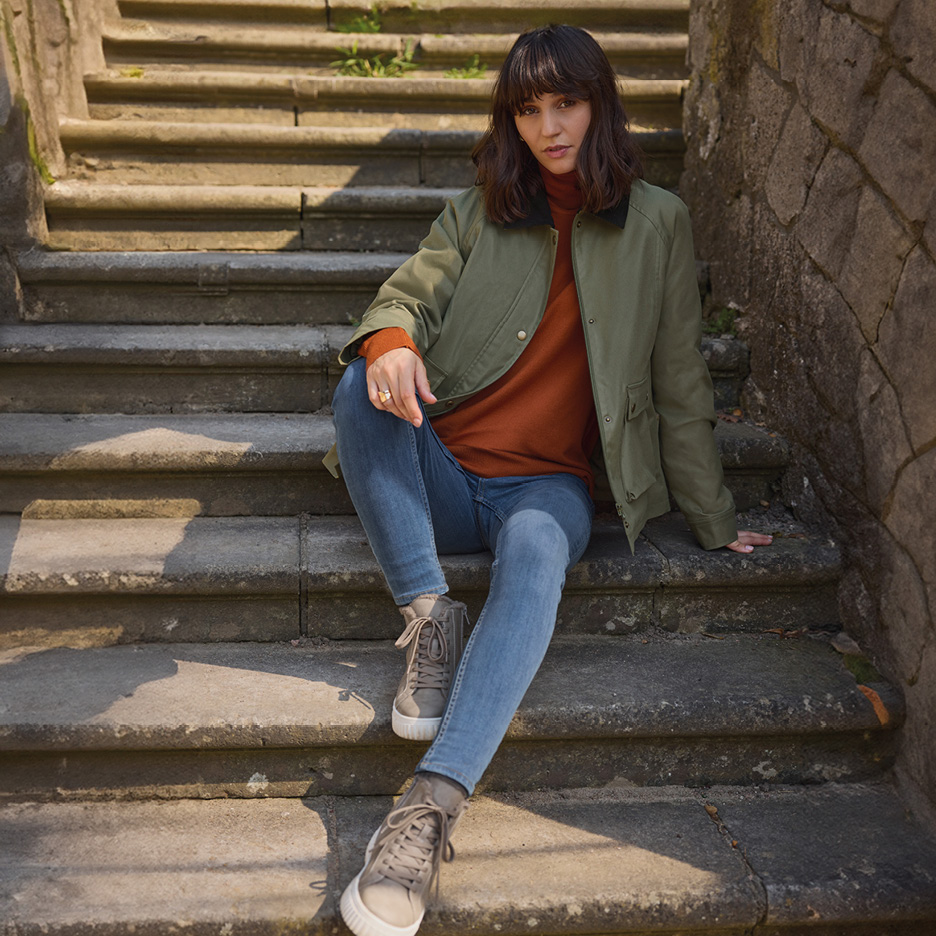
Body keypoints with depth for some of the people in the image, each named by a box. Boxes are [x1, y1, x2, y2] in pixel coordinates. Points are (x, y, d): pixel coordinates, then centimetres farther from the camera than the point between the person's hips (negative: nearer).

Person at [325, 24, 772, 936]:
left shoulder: (656, 222, 9)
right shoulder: (477, 212, 14)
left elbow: (679, 383, 9)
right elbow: (410, 294, 3)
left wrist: (714, 521, 10)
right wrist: (390, 341, -25)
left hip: (547, 484, -2)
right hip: (443, 469, 3)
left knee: (536, 555, -37)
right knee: (358, 389, -28)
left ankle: (431, 807, -44)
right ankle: (429, 618, -23)